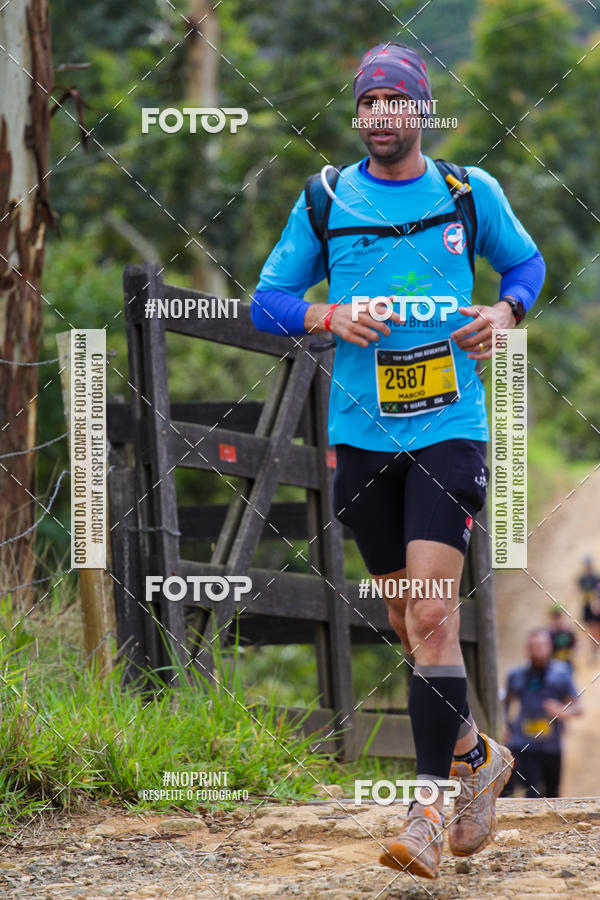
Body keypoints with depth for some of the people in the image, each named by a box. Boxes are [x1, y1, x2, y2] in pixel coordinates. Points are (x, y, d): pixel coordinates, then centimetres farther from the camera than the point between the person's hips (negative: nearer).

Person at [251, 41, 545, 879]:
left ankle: (432, 808, -13)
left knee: (431, 617, -15)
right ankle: (477, 755, 33)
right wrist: (329, 316, -11)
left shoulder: (470, 192, 3)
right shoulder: (324, 202, 5)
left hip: (450, 428, -3)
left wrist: (504, 311, -3)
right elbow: (267, 300, 9)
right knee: (409, 625, 10)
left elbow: (526, 261, 18)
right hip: (362, 435, 3)